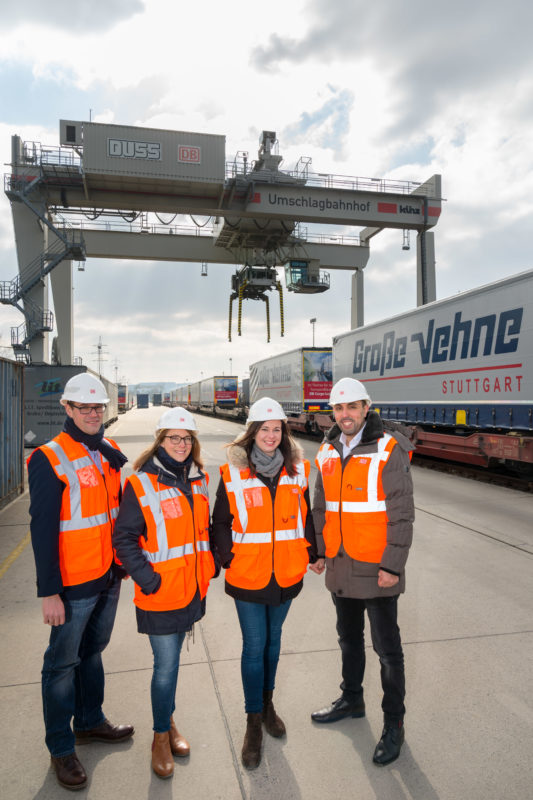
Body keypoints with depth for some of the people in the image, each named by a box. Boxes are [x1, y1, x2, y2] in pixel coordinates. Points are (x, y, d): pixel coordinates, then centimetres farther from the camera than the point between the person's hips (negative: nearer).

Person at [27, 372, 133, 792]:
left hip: (110, 575, 6)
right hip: (74, 583, -6)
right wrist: (49, 592, -17)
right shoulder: (50, 459, -15)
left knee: (93, 649, 23)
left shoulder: (110, 451, 4)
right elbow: (43, 530, -16)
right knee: (63, 663, 10)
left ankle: (90, 720, 42)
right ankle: (61, 748, 28)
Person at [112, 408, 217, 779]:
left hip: (192, 589, 5)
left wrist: (210, 564, 8)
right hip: (160, 594, -5)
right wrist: (147, 578, -17)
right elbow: (124, 538, -12)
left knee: (172, 661, 20)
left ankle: (169, 723, 40)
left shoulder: (197, 481, 5)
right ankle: (161, 735, 26)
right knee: (166, 665, 3)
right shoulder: (140, 485, -13)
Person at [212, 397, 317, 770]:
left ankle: (267, 703, 41)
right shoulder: (233, 472, -9)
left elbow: (305, 515, 8)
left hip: (286, 573, 3)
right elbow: (221, 522, -3)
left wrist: (310, 552, 6)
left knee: (273, 639, 19)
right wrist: (227, 559, -6)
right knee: (254, 645, 4)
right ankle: (254, 724, 22)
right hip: (248, 575, -3)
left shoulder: (297, 469, -1)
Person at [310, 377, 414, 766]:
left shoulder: (389, 451, -14)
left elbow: (402, 512, -15)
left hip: (377, 569, -6)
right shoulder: (328, 453, 5)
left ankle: (394, 722, 26)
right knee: (349, 638, 23)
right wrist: (319, 550, 13)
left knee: (387, 647, 8)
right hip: (340, 567, 6)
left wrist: (393, 565, -17)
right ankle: (352, 698, 44)